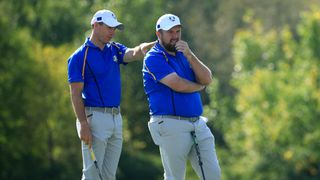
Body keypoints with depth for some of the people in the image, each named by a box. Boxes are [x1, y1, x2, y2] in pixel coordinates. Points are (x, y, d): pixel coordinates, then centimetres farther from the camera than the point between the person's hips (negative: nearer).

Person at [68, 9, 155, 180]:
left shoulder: (114, 50, 13)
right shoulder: (79, 57, -6)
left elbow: (135, 53, -7)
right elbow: (76, 94, -10)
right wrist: (83, 124, -19)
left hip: (116, 117, 7)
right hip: (95, 117, -7)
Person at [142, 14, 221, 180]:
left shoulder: (184, 55, 18)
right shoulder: (153, 58, -6)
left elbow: (207, 79, 4)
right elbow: (178, 85, -17)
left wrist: (189, 56, -9)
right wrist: (199, 86, 4)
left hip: (198, 124, 7)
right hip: (171, 126, -7)